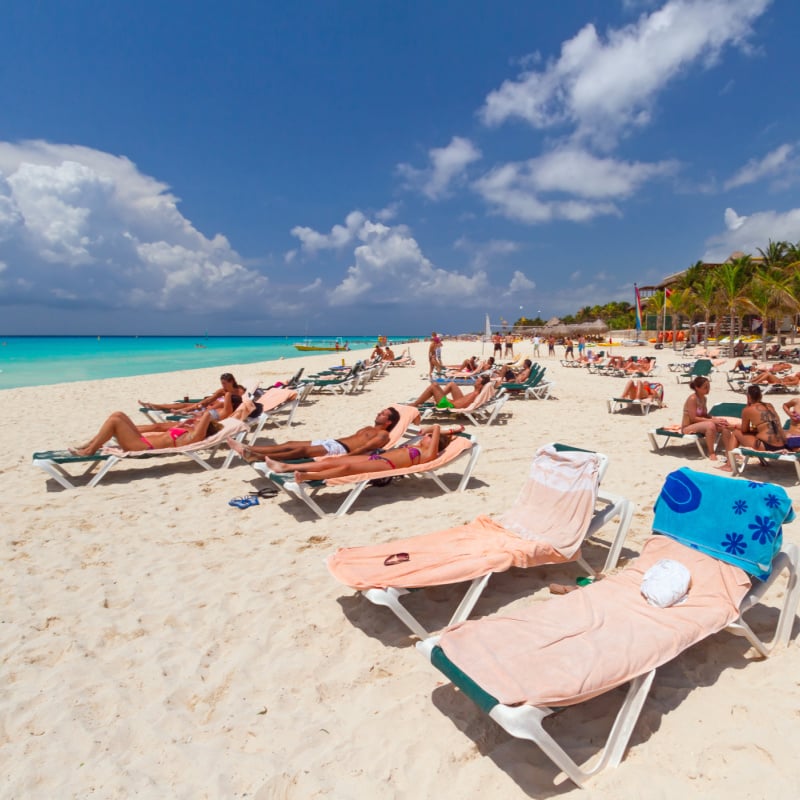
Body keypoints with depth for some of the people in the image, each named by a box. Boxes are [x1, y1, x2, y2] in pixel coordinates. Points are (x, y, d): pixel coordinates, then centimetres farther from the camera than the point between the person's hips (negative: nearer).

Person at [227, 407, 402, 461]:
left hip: (340, 449, -9)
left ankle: (257, 457, -34)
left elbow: (363, 448, -15)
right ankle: (247, 449, -6)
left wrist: (342, 458, -27)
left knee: (302, 451, -26)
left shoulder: (383, 435, -1)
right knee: (290, 444, -2)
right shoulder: (368, 428, 30)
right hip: (333, 442, 9)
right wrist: (332, 438, 20)